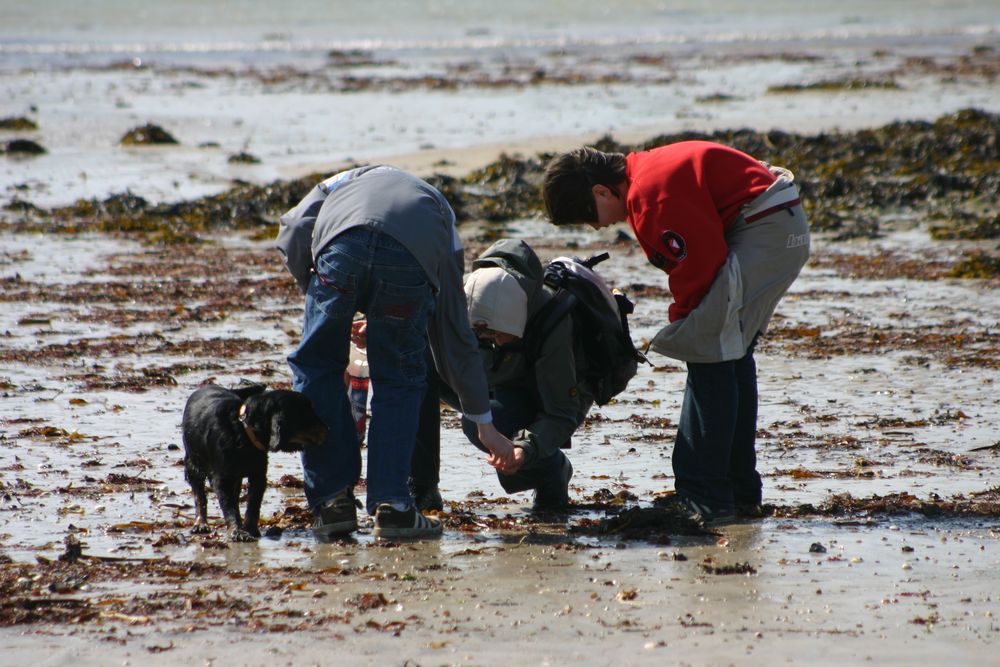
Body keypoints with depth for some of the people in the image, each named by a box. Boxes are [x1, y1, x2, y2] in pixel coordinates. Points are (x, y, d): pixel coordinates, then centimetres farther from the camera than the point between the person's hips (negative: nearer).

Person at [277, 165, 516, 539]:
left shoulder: (344, 182, 43)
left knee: (317, 367, 18)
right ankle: (391, 506, 13)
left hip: (342, 242, -1)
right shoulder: (440, 212, 41)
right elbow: (456, 334, 41)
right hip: (412, 255, 1)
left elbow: (293, 232, 19)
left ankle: (332, 503, 16)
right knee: (398, 380, 20)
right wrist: (484, 423, 47)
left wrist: (320, 299, 32)